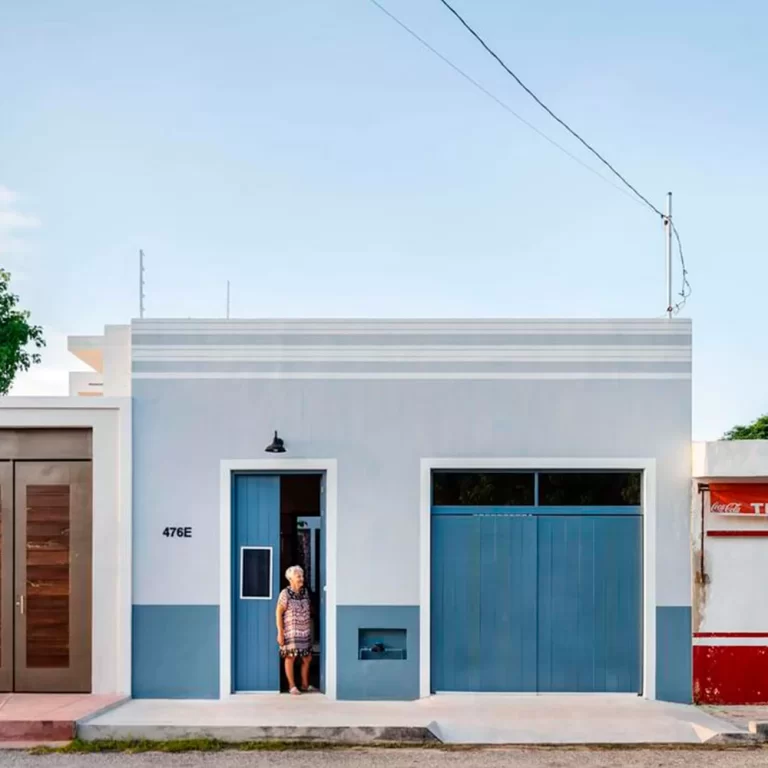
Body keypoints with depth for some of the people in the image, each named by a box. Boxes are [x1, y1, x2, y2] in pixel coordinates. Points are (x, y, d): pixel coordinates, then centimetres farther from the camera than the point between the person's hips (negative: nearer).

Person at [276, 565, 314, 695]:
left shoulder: (305, 592, 7)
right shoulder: (285, 593, -10)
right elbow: (278, 613, -11)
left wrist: (310, 629, 14)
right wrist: (280, 632, -15)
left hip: (305, 632, 6)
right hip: (291, 631, -6)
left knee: (307, 659, 9)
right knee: (290, 658, -1)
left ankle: (305, 685, 22)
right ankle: (292, 686, 8)